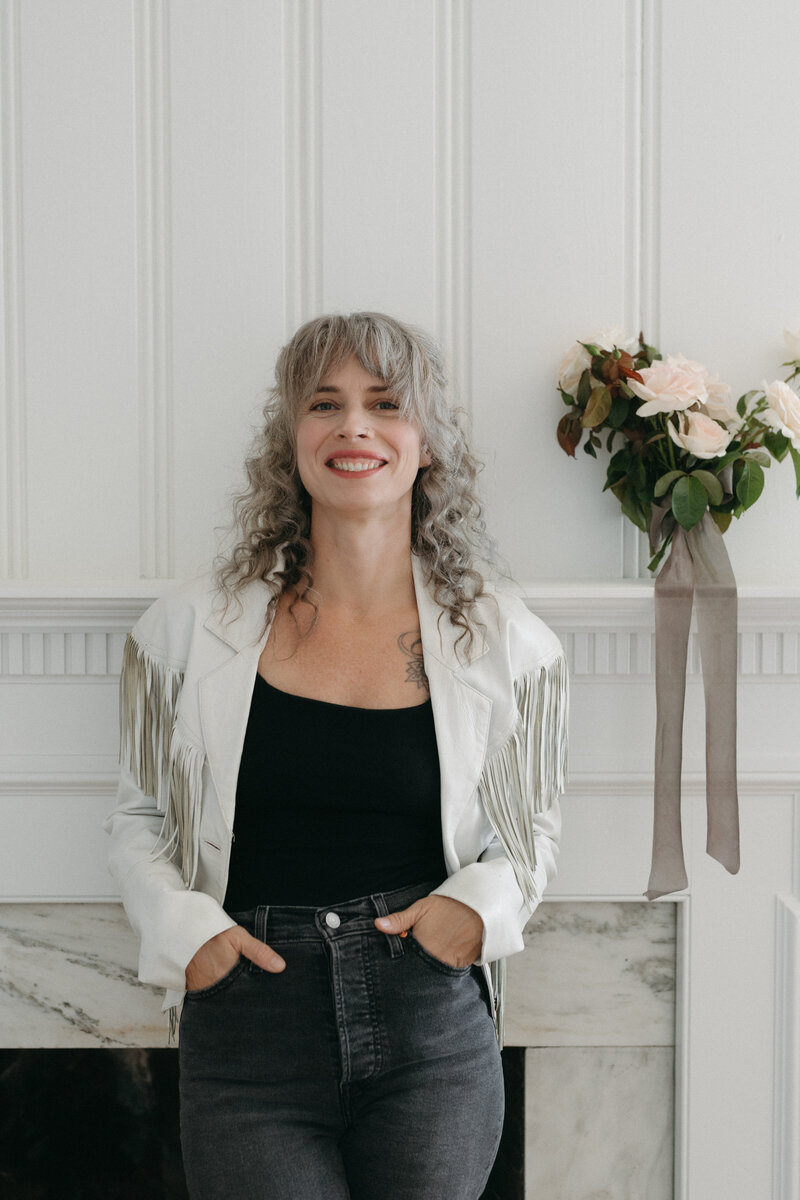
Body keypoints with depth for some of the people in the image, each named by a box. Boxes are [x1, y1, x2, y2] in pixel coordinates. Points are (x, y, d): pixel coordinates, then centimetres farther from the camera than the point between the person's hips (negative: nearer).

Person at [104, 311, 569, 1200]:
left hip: (432, 1039, 1)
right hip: (249, 1043, 0)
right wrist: (179, 924, -6)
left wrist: (483, 901, -6)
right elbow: (138, 818, 12)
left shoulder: (504, 641, 2)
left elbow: (532, 829, 15)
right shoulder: (192, 626, 2)